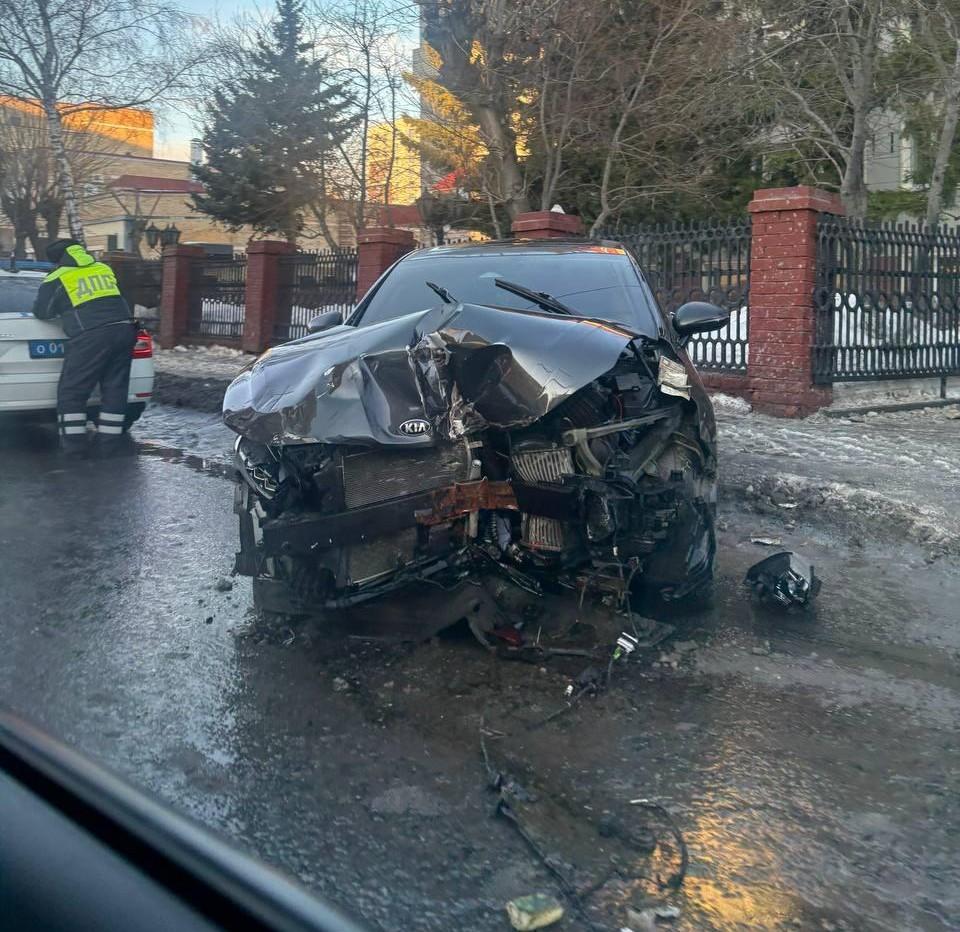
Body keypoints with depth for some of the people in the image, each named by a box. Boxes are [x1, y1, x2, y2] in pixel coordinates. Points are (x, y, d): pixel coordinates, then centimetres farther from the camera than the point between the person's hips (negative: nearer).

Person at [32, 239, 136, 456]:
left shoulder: (57, 279, 6)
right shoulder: (104, 269, 21)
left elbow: (42, 312, 13)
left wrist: (62, 308, 33)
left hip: (91, 337, -5)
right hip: (123, 330, 5)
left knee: (71, 393, 5)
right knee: (115, 390, 12)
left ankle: (74, 446, 4)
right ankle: (109, 443, 13)